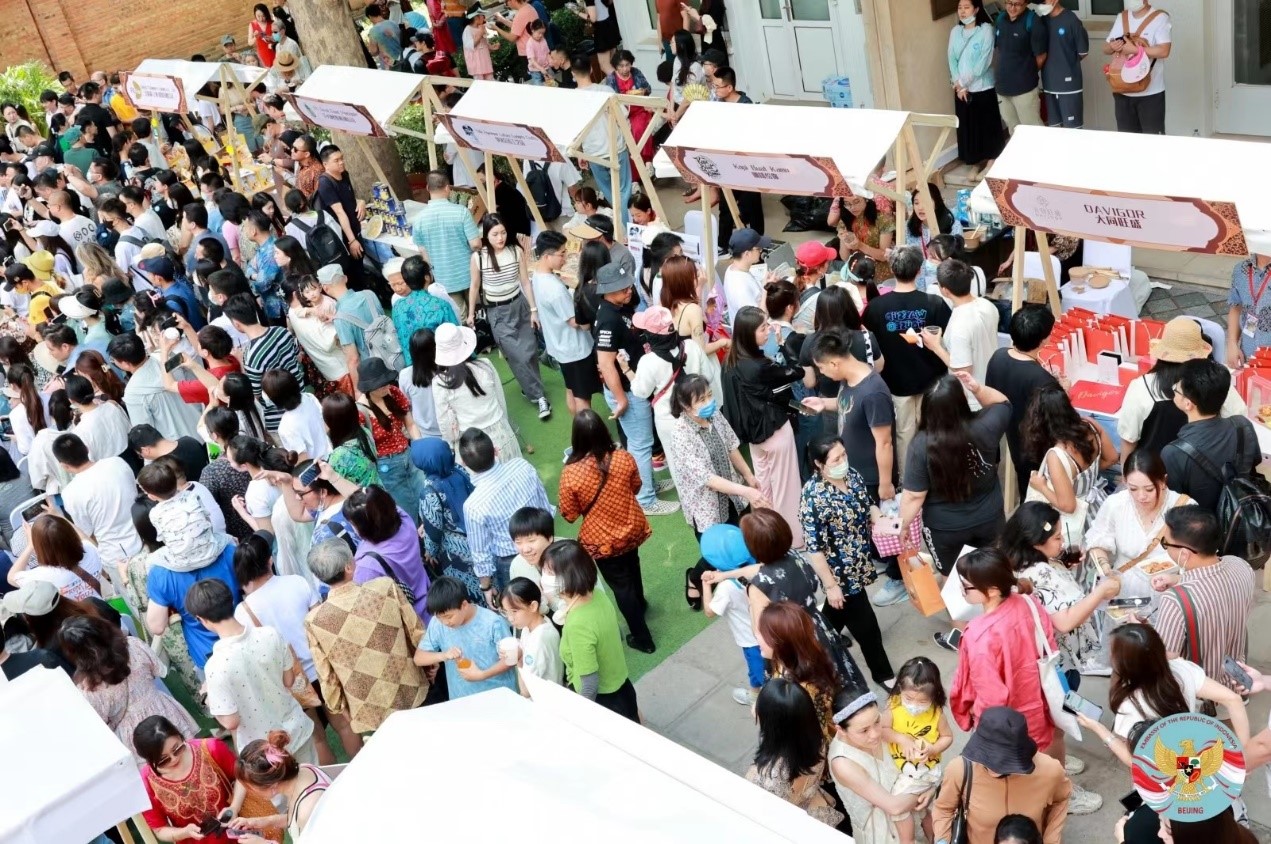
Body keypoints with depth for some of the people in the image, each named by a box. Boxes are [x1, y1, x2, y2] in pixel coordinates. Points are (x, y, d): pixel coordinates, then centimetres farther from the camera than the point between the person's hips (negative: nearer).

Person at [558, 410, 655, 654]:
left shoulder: (571, 473, -28)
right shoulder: (624, 458, -20)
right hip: (631, 529, 4)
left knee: (620, 584, 17)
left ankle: (642, 638, 30)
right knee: (631, 566, 33)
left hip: (602, 541, -4)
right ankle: (639, 603, 61)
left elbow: (569, 515, -15)